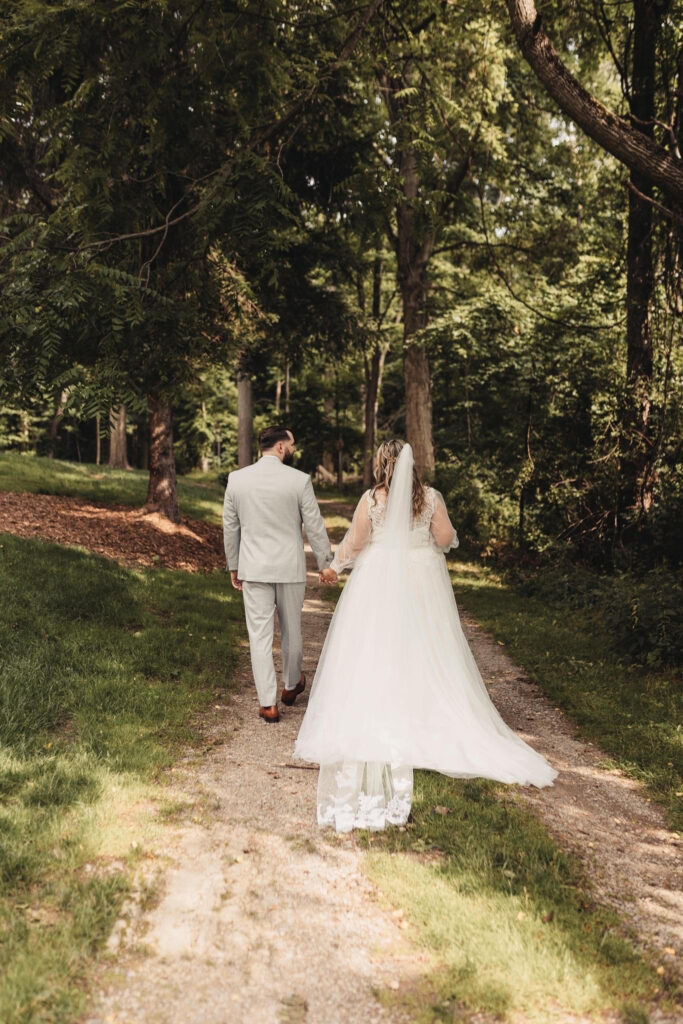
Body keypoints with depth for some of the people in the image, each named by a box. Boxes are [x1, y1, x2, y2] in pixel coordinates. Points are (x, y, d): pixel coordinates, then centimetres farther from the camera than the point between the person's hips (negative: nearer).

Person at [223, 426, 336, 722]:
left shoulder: (236, 479, -1)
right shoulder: (299, 480, -9)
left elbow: (230, 527, 5)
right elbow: (315, 526, -4)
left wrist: (233, 566, 16)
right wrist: (325, 563, 7)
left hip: (253, 569, 1)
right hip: (290, 568, -1)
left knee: (260, 635, 3)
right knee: (291, 630, 18)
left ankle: (268, 704, 4)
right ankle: (292, 685, 36)